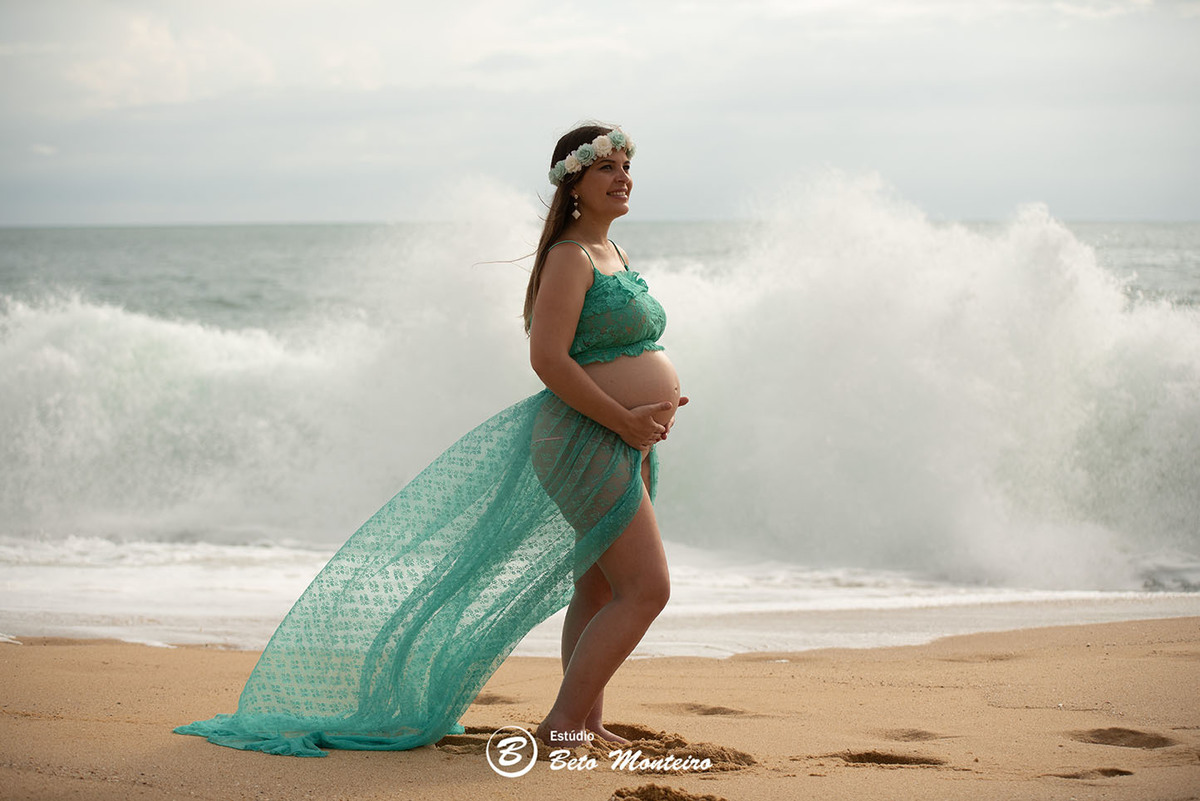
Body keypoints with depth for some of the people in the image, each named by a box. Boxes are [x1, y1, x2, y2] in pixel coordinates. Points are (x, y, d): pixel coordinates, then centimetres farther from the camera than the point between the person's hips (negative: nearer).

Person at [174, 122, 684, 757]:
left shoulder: (614, 256, 16)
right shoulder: (569, 257, -14)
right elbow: (548, 358, -23)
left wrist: (660, 397, 6)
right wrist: (624, 420, -22)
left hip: (627, 445, 10)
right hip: (585, 439, -10)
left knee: (599, 589, 14)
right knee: (646, 588, -13)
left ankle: (587, 722, 22)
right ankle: (563, 723, -9)